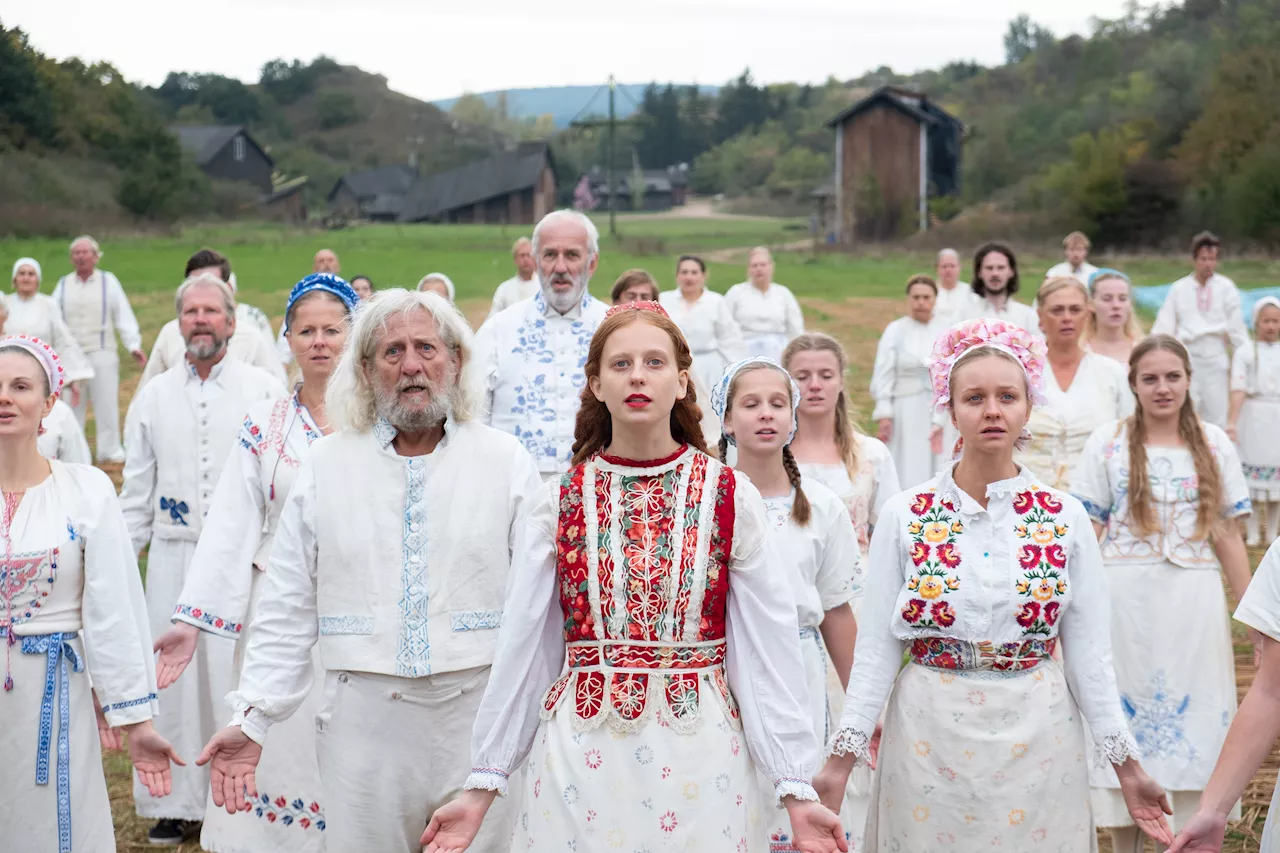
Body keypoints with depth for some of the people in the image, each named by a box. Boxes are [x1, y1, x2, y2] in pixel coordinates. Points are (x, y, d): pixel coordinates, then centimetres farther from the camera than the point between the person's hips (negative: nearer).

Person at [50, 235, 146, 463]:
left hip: (102, 353, -2)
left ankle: (110, 450, 7)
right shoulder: (63, 285, 9)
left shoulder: (108, 282, 4)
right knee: (71, 404, 6)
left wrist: (134, 345, -9)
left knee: (107, 402, 0)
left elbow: (124, 316, 0)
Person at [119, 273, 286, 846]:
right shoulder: (153, 396, 10)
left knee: (241, 676, -2)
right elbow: (135, 493, 14)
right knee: (173, 675, 5)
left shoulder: (265, 390, 2)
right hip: (173, 557, 3)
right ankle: (178, 804, 17)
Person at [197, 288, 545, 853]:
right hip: (364, 721, 1)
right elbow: (287, 611, 6)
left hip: (480, 716, -1)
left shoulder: (507, 462, 3)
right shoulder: (326, 466, 6)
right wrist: (252, 719, -1)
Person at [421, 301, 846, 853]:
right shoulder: (560, 502, 1)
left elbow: (769, 648, -2)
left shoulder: (730, 498, -2)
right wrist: (482, 786, 2)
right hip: (579, 758, 1)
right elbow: (520, 648, 4)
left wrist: (797, 790, -6)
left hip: (696, 753, -1)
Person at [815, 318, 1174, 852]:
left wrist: (1127, 767, 0)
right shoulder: (904, 516, -3)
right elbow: (876, 647, -2)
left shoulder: (1065, 518, -1)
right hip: (931, 739, 0)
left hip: (1036, 742, 1)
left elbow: (1088, 652, 2)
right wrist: (842, 758, -7)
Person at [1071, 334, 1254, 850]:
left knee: (1193, 721, 5)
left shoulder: (1214, 445, 5)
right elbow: (1085, 536, -1)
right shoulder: (1108, 443, 0)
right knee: (1127, 717, 6)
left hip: (1194, 604, 1)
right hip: (1126, 600, -1)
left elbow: (1228, 538, 7)